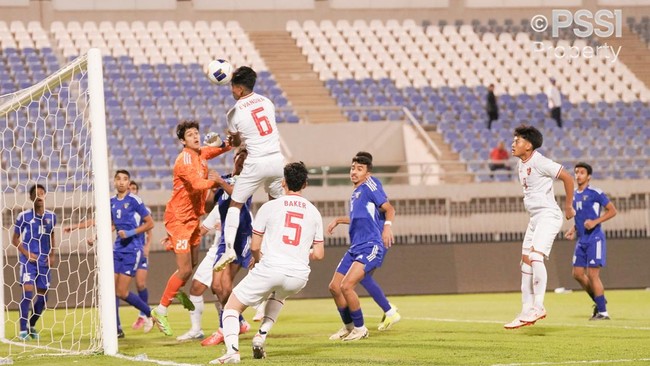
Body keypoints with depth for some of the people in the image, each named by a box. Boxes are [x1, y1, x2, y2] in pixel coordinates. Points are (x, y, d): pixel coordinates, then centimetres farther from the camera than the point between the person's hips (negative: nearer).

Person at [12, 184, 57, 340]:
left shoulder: (51, 216, 8)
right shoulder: (24, 216, -4)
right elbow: (15, 239, 1)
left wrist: (52, 254, 10)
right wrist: (27, 253, -12)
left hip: (44, 261, 4)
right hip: (28, 261, -4)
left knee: (43, 295, 5)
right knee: (28, 291, -15)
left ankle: (32, 326, 23)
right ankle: (23, 330, -13)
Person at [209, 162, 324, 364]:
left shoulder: (270, 207, 2)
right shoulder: (314, 212, 11)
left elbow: (254, 246, 5)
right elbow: (319, 254, 13)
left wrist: (257, 260, 27)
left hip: (270, 269, -4)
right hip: (299, 275, 4)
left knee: (232, 307, 10)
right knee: (278, 294, 40)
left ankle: (232, 350, -15)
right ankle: (262, 335, 22)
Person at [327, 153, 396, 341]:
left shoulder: (369, 186, -6)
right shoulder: (355, 193, 18)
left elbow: (389, 209, -11)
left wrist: (387, 226, -27)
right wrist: (338, 220, 30)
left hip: (371, 247, -9)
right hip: (355, 248, 9)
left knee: (346, 286, -20)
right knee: (334, 287, 10)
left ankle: (360, 329, -3)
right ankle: (348, 327, 27)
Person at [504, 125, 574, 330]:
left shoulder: (539, 162, -15)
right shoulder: (521, 164, 12)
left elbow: (567, 178, -12)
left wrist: (568, 207, -4)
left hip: (548, 216, -10)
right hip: (534, 218, 10)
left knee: (535, 257, -23)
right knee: (525, 262, 8)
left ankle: (538, 307, -21)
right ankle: (526, 312, 11)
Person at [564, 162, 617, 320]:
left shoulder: (595, 193, -10)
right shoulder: (574, 195, 14)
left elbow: (612, 211, -8)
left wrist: (595, 222, -18)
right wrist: (574, 230, 9)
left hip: (594, 239, -8)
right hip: (582, 240, 8)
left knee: (592, 274, -10)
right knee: (578, 273, 6)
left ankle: (603, 312, -3)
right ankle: (598, 301, 23)